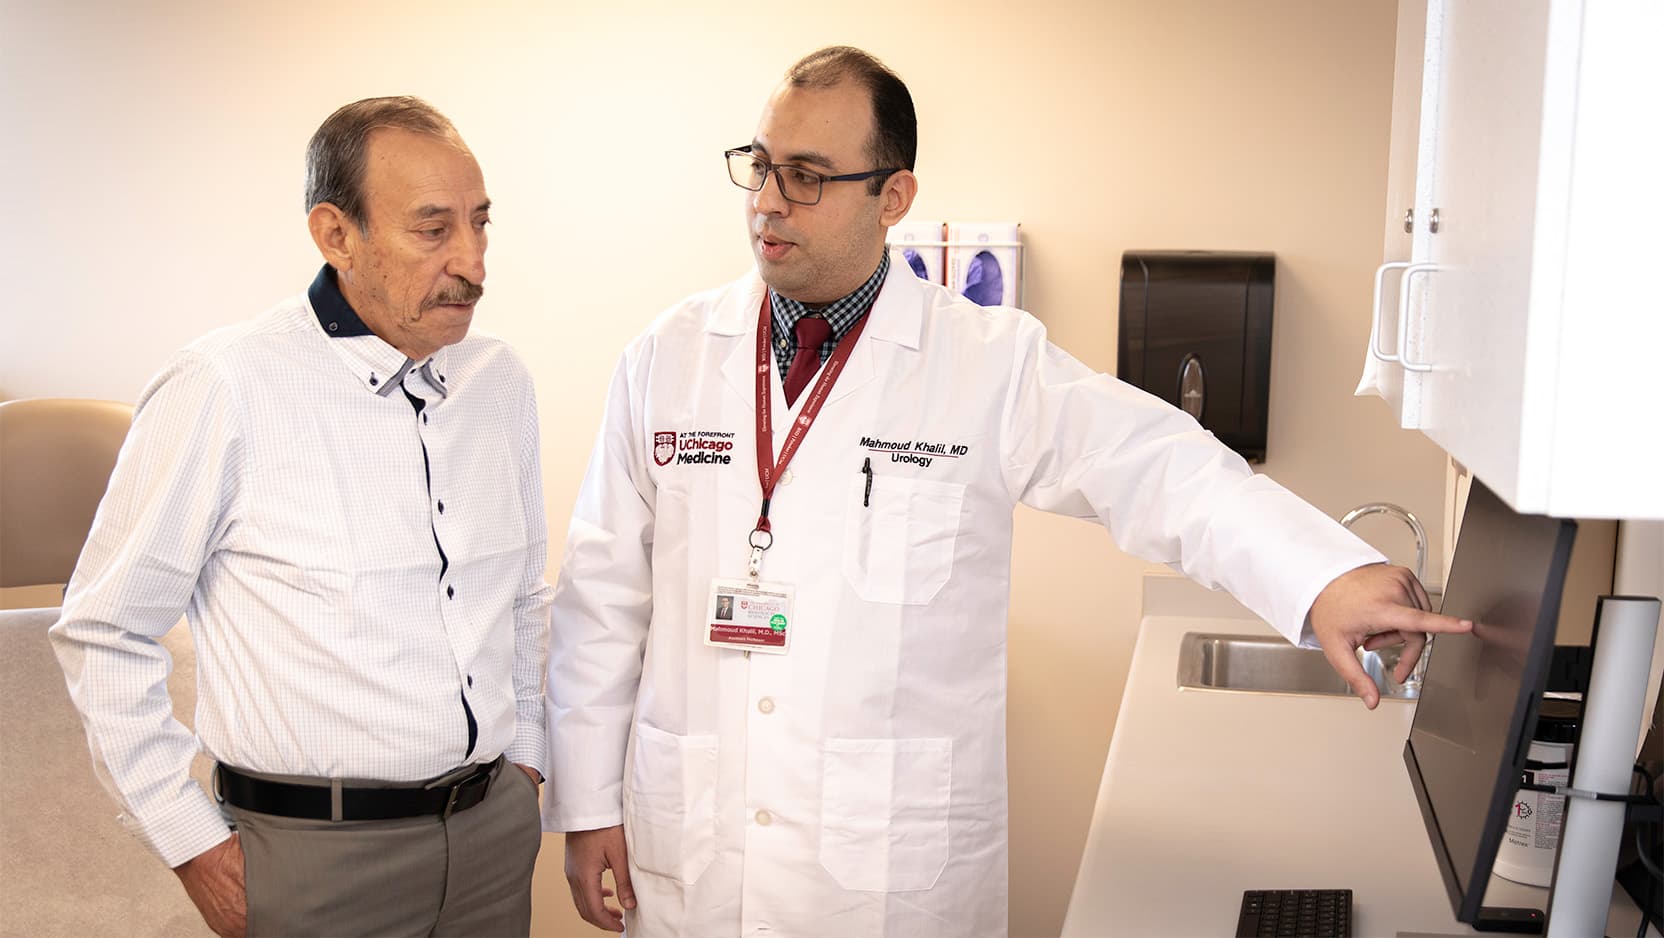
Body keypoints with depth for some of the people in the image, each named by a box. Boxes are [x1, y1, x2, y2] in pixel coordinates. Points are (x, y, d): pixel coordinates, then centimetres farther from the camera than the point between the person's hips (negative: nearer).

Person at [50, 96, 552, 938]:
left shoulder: (500, 382, 4)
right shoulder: (225, 388, -13)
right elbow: (105, 631, -7)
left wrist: (524, 754, 12)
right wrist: (193, 845, -6)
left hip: (495, 828, 5)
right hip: (319, 852, -5)